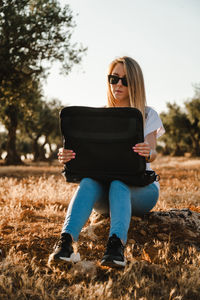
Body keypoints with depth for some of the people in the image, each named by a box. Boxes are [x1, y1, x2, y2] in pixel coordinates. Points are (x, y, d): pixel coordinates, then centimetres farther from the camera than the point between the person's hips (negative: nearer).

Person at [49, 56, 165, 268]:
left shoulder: (148, 115, 8)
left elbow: (153, 153, -10)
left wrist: (148, 153, -36)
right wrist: (67, 156, -23)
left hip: (140, 189, -1)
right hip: (103, 193, 1)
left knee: (118, 184, -36)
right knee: (88, 181, -33)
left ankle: (116, 244, -58)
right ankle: (66, 241, -54)